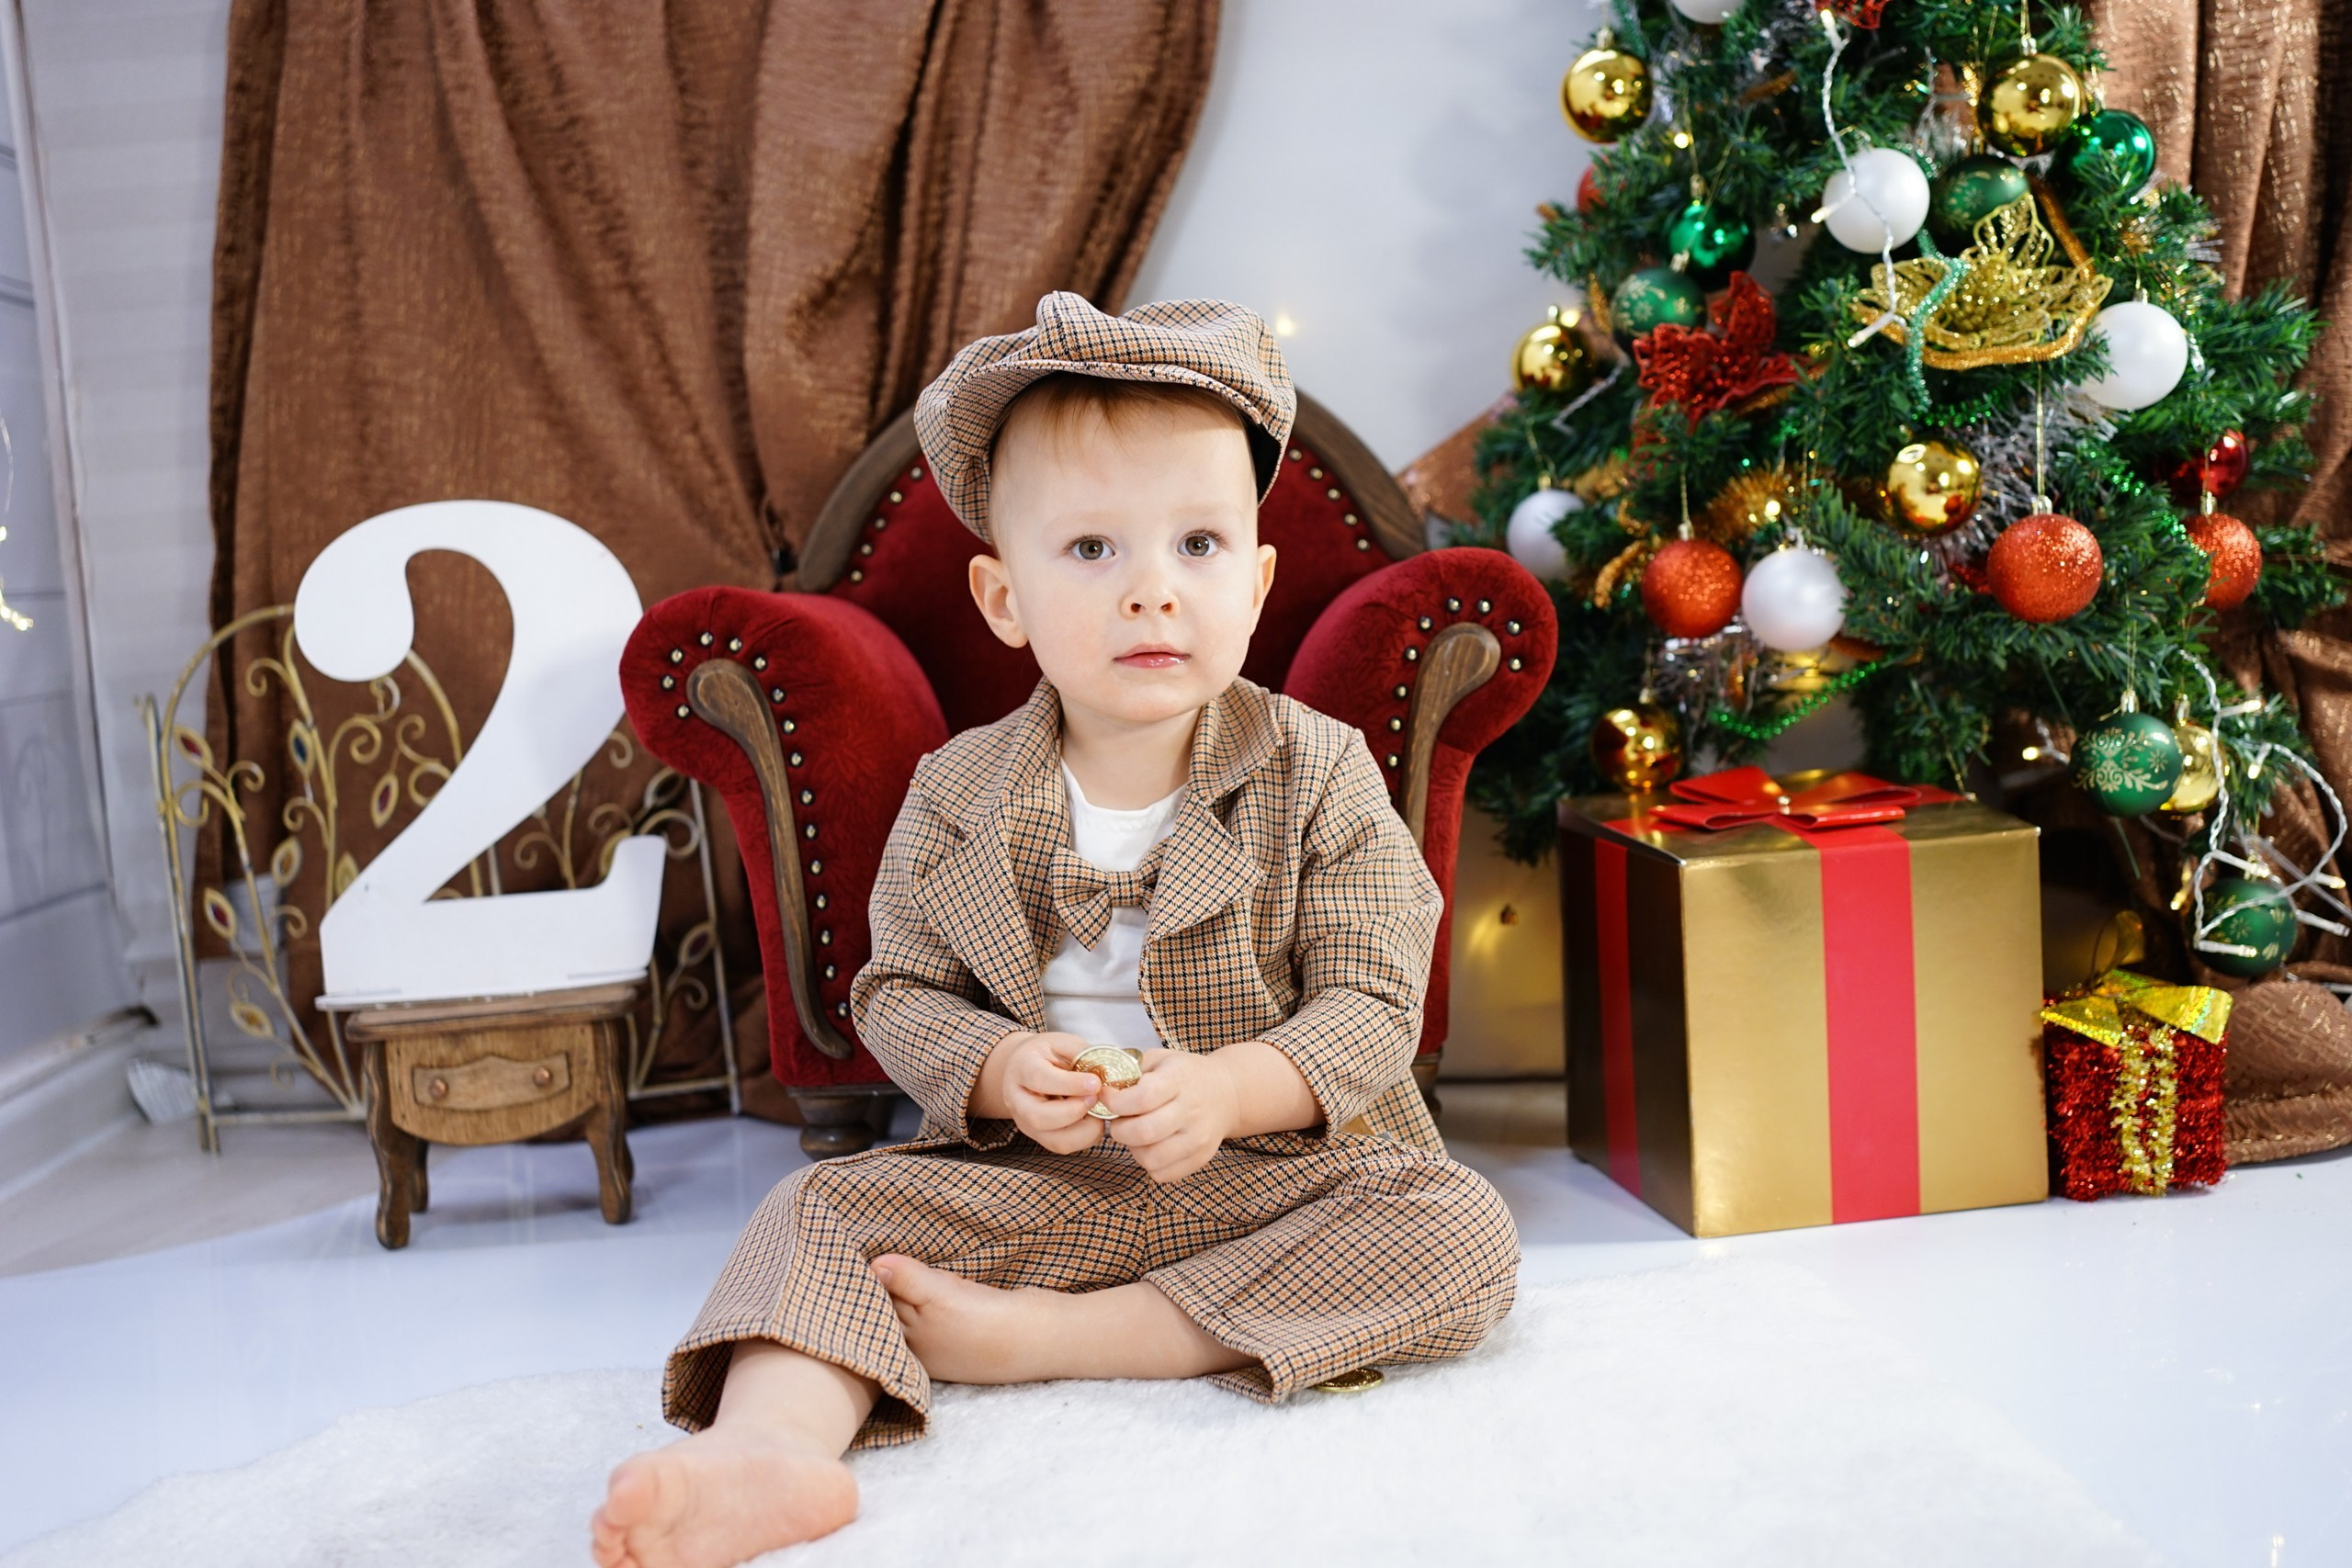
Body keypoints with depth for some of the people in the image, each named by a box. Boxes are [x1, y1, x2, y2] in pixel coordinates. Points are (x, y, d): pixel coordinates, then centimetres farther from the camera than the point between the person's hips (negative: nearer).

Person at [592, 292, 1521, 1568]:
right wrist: (998, 1074, -19)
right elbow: (899, 994, 4)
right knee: (823, 1211, -16)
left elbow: (1371, 1007, -9)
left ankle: (1047, 1338, -27)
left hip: (1276, 1166, -1)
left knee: (1464, 1238, -26)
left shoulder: (1319, 777, -6)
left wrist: (1227, 1091, -28)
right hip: (1027, 1177, 1)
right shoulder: (954, 800, 0)